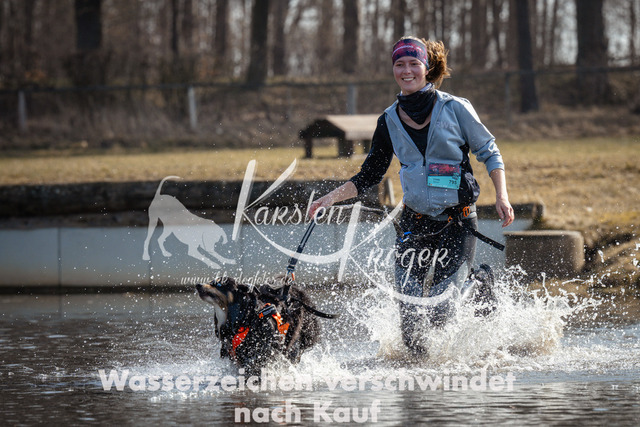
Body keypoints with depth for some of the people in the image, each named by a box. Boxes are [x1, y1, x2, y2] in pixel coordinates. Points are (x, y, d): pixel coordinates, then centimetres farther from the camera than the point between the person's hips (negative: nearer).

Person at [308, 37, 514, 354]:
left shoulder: (455, 109, -4)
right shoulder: (389, 122, 6)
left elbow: (489, 152, 4)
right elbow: (369, 175, 14)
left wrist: (502, 196, -8)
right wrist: (332, 197, 1)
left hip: (458, 222, -3)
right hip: (414, 223, 3)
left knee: (443, 313, -12)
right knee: (407, 311, -5)